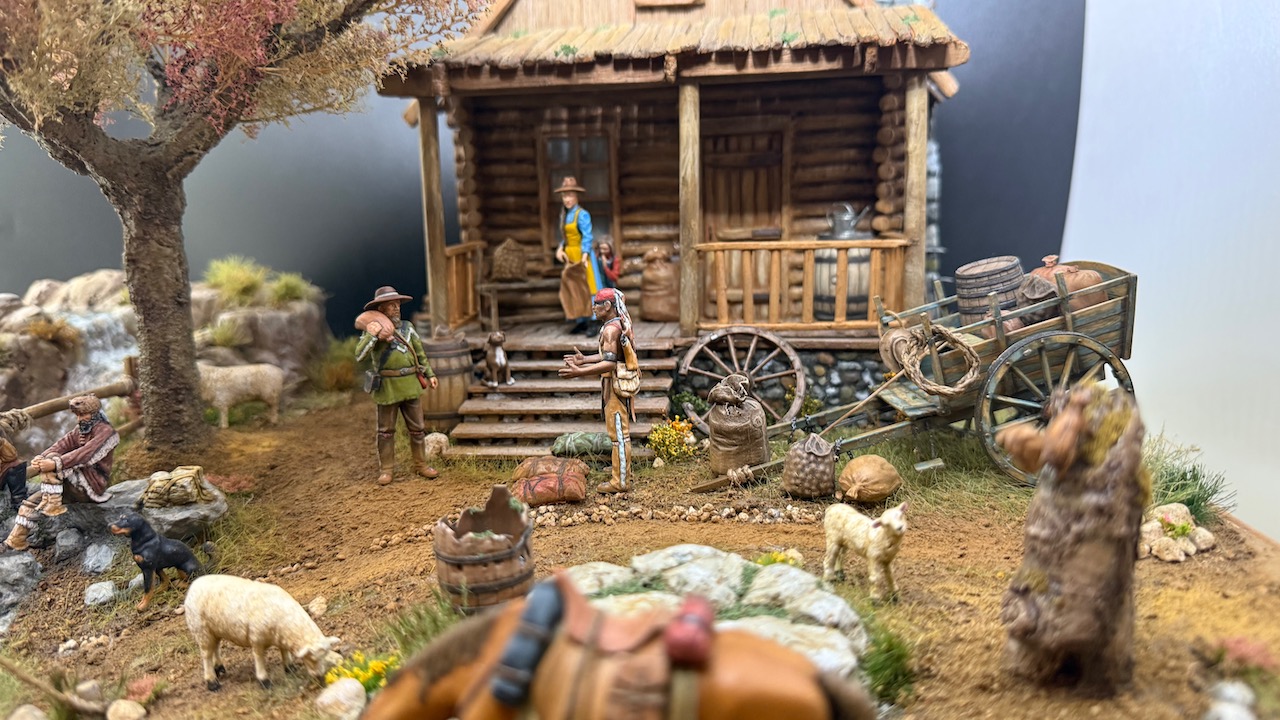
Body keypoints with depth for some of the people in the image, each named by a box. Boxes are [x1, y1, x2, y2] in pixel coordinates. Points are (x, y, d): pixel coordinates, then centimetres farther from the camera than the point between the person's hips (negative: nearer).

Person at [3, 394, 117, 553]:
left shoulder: (106, 432, -9)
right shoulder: (80, 430, 18)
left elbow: (87, 454, -25)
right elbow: (61, 445, -1)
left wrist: (56, 463, -35)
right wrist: (40, 458, -20)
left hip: (93, 484, -8)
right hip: (76, 487, 8)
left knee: (53, 460, -23)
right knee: (30, 503, 1)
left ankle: (52, 505, -23)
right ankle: (15, 543, 6)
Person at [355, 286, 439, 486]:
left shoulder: (407, 327, 9)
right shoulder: (372, 330, -3)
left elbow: (420, 353, 17)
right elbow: (359, 355, -17)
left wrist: (430, 374, 14)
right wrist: (374, 335, -23)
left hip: (411, 385, 4)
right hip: (387, 387, -3)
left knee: (417, 428, 8)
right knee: (386, 431, 6)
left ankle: (420, 465, 20)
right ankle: (385, 469, 16)